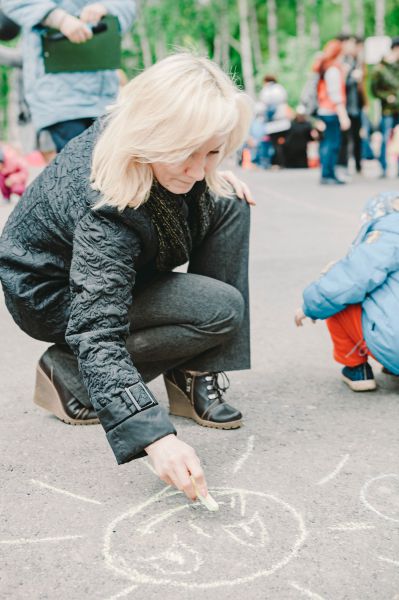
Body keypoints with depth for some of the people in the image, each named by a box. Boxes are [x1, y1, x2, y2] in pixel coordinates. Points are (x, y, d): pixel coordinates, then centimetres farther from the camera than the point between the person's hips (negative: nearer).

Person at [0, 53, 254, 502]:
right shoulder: (106, 206, -40)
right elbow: (96, 332, -43)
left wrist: (213, 177, -8)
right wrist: (156, 438, -51)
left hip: (113, 263, 8)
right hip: (52, 293, -8)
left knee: (228, 205, -9)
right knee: (222, 310, -22)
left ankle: (195, 376, -7)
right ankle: (70, 372, -7)